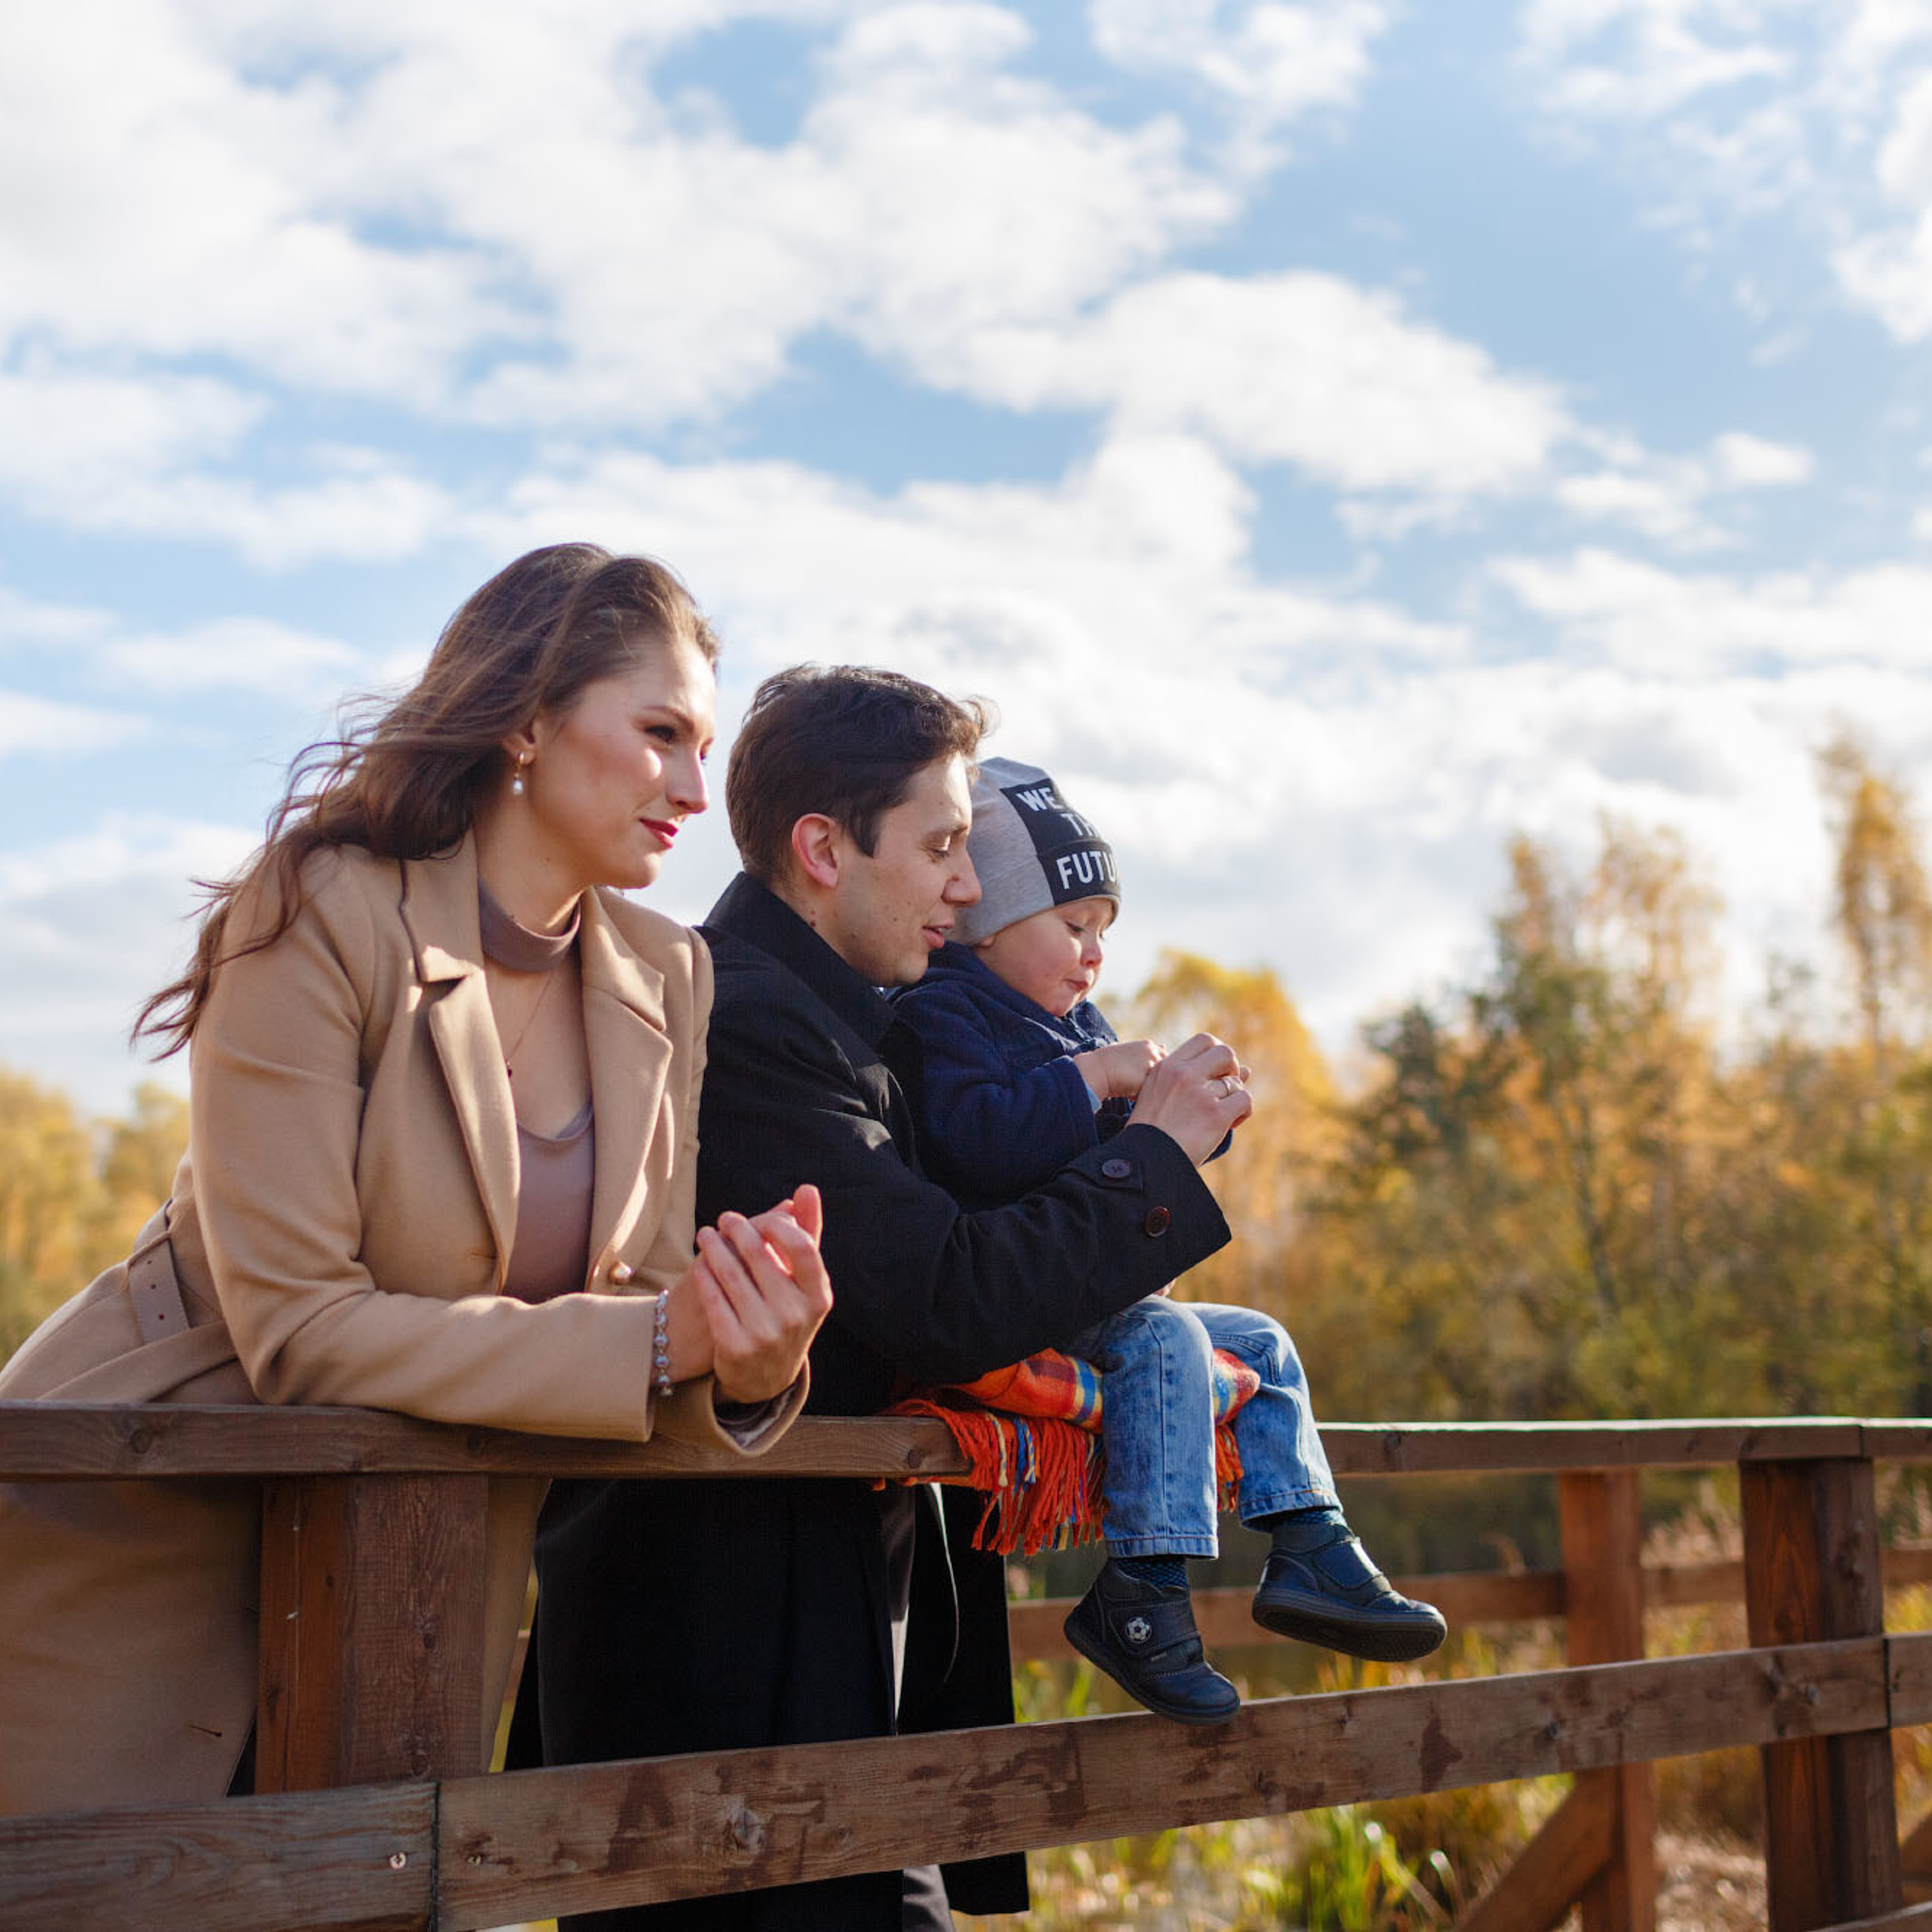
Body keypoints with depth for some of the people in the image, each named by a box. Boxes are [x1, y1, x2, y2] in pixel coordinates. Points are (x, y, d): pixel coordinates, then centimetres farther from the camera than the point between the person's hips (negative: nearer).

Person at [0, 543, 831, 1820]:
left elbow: (641, 1297, -1)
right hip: (142, 1558, -5)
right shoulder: (322, 915, -18)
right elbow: (296, 1325, -23)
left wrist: (742, 1364, -25)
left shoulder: (666, 979, 2)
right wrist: (656, 1341, -29)